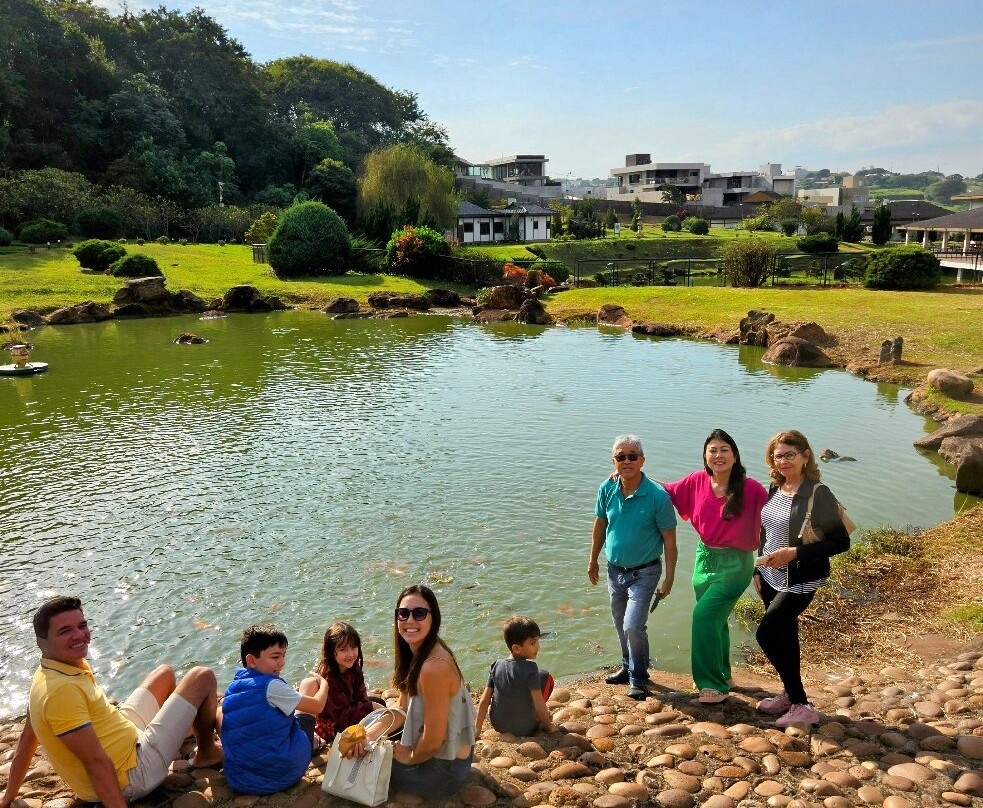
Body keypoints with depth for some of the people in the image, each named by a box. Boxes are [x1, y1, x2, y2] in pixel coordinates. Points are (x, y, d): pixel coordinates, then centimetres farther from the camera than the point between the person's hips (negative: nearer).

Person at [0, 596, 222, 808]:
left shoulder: (50, 671, -1)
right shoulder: (62, 689, -32)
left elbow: (27, 739, 9)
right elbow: (95, 762, -32)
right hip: (132, 778, -9)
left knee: (165, 673, 26)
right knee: (202, 677, -3)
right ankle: (206, 754, 20)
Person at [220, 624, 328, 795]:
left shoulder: (232, 689, 1)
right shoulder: (272, 686, -19)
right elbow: (317, 706, -10)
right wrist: (324, 684, 12)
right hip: (285, 772, -6)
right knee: (310, 682, 10)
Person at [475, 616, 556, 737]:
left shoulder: (496, 666, -4)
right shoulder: (530, 668, -19)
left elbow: (484, 701, -3)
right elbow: (539, 705, -18)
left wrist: (477, 729, 5)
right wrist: (549, 726, -2)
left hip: (498, 726, 5)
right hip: (524, 729, -5)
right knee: (545, 677, 5)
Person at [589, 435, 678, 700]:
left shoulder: (658, 496, -21)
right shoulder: (607, 489, -9)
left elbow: (669, 539, -13)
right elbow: (600, 525, 7)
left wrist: (669, 579, -12)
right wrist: (593, 561, 14)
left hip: (644, 572, -5)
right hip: (615, 569, 5)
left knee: (633, 626, -13)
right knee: (621, 626, 19)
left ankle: (638, 679, 10)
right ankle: (628, 667, 42)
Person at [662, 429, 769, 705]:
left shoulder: (751, 489, -18)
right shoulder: (697, 481, -6)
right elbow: (668, 491, 8)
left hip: (735, 563, -5)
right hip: (705, 557, 5)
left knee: (704, 615, -16)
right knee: (714, 620, 18)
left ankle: (714, 683, 0)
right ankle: (722, 675, 40)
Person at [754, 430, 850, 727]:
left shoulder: (818, 495, -18)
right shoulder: (774, 490, 3)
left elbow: (841, 541, -18)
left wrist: (794, 553, -24)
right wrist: (758, 570, 15)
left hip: (800, 581, -7)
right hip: (771, 577, 7)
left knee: (767, 634, -11)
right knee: (784, 636, 17)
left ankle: (802, 707, 1)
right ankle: (790, 694, 34)